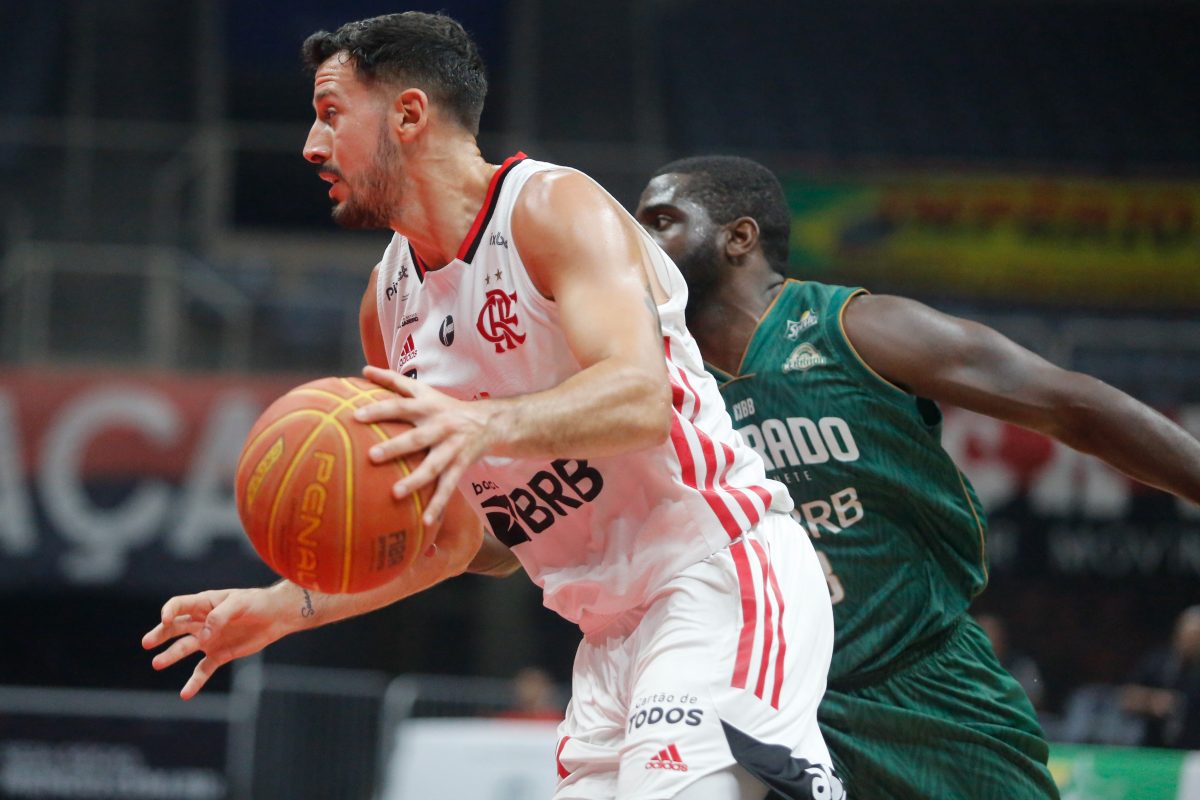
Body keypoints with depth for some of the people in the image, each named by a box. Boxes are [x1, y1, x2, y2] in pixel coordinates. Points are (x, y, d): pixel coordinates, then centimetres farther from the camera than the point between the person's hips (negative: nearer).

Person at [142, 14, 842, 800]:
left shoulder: (556, 208, -11)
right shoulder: (390, 301, 13)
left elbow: (640, 399, -28)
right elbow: (461, 542, 18)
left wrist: (487, 425, -44)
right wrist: (285, 608, 9)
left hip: (720, 574, -8)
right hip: (615, 630, 8)